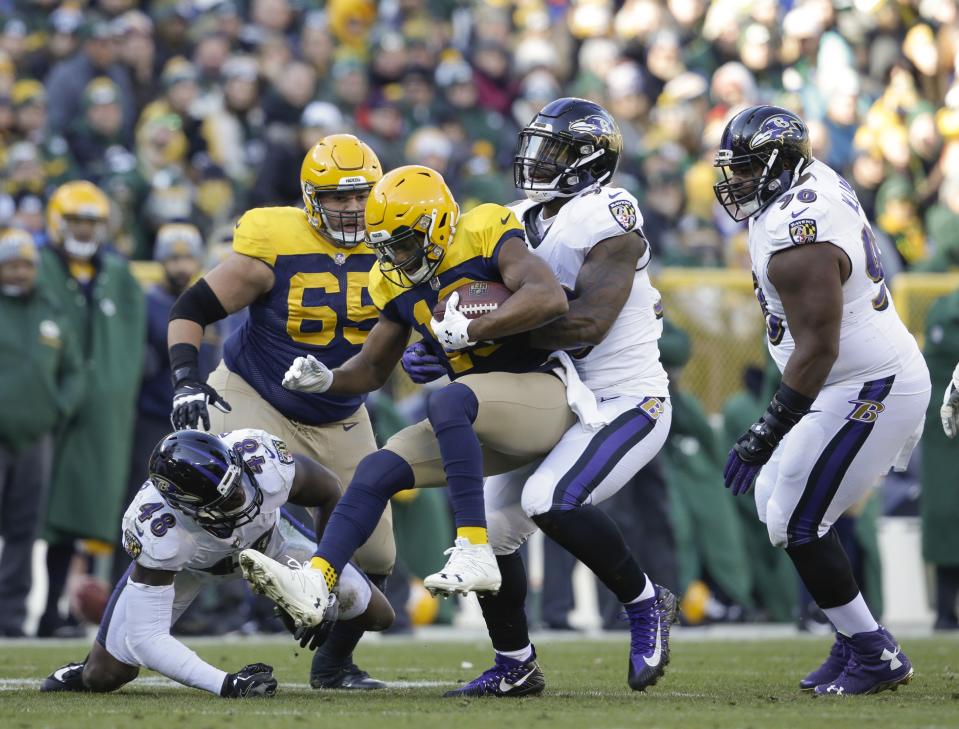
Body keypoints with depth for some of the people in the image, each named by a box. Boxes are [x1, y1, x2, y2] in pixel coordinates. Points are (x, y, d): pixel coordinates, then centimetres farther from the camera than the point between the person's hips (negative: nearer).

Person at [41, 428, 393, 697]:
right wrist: (224, 684, -48)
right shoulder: (156, 531, -45)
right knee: (104, 676, -9)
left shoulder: (264, 462, -41)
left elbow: (329, 493, -17)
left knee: (377, 615, -4)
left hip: (268, 538, 2)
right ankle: (87, 671, 29)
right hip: (181, 557, -2)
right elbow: (146, 638, -39)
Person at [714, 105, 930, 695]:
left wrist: (766, 434, -23)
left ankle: (875, 656, 1)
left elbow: (817, 349, -26)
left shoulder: (798, 239, -25)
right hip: (877, 377, 11)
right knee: (776, 498, 15)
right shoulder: (822, 182, 4)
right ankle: (854, 644, 18)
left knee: (797, 521, -7)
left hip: (869, 389, -11)